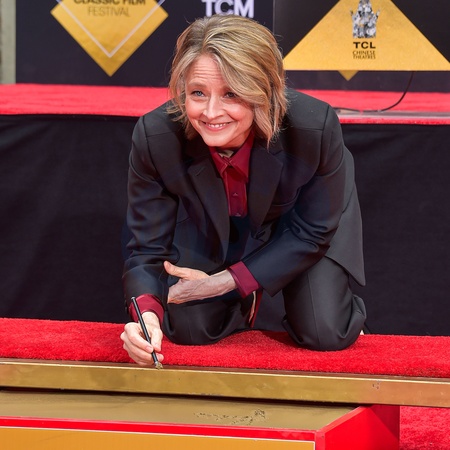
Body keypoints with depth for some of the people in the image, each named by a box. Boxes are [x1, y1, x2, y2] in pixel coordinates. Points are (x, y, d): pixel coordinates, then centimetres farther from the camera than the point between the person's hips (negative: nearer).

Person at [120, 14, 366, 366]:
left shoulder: (315, 128, -40)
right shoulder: (156, 136, -36)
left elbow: (311, 232, -22)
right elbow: (148, 249, -26)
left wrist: (225, 281, -26)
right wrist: (146, 316, -48)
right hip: (210, 225, 2)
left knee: (325, 335, -14)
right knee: (187, 330, -6)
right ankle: (247, 301, 28)